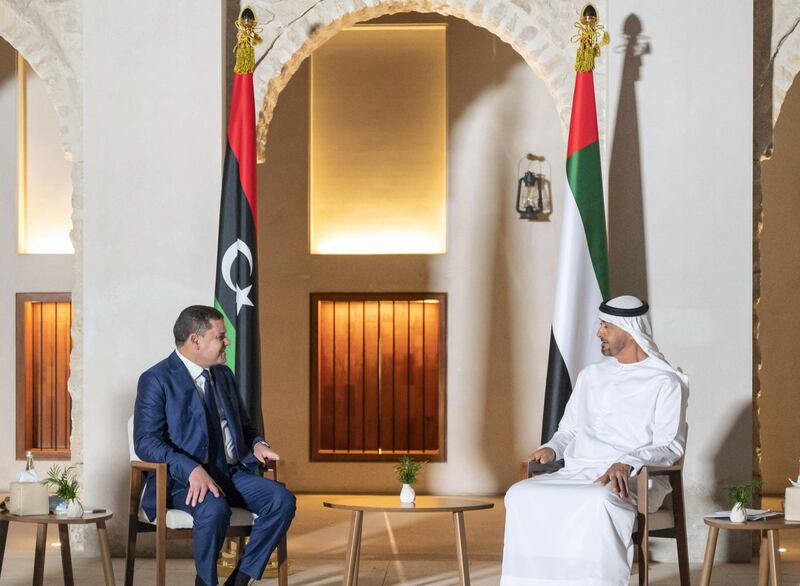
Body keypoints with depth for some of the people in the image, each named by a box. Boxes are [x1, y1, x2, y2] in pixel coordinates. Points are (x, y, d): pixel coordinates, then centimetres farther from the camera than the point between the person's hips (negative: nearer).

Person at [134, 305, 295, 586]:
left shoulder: (224, 374, 18)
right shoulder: (156, 380, -5)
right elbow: (145, 442, -14)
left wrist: (257, 443, 3)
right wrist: (192, 469, -28)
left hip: (232, 472, 7)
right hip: (185, 478, -7)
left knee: (283, 500, -20)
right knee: (214, 509, -38)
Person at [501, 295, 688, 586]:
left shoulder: (665, 383, 2)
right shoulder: (591, 375, 22)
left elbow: (670, 446, -5)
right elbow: (568, 429, 27)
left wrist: (628, 463, -23)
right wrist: (552, 449, 3)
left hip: (630, 480, -6)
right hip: (576, 474, 6)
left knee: (598, 502, -41)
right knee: (520, 495, -23)